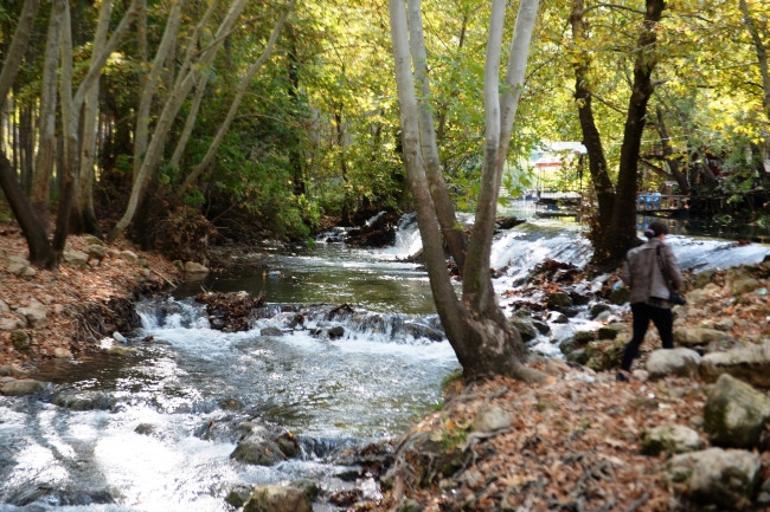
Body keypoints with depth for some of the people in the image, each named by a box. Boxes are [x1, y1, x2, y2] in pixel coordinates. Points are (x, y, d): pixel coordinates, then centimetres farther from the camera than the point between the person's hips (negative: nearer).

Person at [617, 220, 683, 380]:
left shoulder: (633, 253, 6)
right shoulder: (664, 250, -5)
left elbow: (625, 277, 2)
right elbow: (675, 274, -10)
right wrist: (675, 287, 10)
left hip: (637, 300, 4)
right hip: (658, 300, -4)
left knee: (637, 338, 9)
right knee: (667, 339, 10)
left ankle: (623, 371, -1)